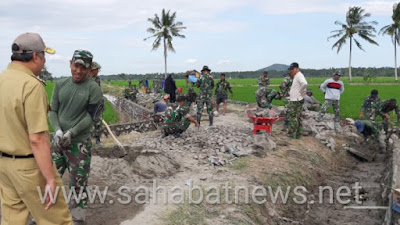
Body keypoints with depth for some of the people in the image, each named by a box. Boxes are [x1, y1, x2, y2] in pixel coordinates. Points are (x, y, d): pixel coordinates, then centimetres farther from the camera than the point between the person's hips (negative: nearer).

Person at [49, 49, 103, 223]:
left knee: (78, 184, 3)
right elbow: (52, 110, 5)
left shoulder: (93, 88, -9)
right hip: (58, 141, 5)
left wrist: (71, 132, -18)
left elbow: (92, 117, -12)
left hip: (79, 143, -4)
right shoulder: (60, 85, 5)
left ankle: (77, 219, 20)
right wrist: (57, 130, -12)